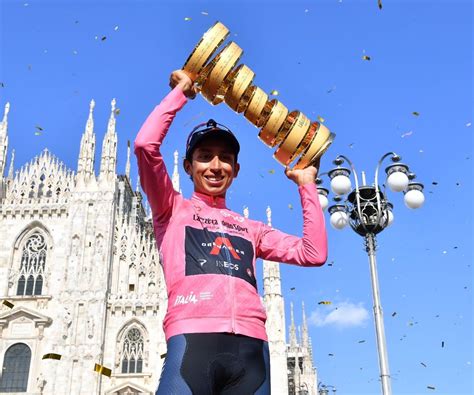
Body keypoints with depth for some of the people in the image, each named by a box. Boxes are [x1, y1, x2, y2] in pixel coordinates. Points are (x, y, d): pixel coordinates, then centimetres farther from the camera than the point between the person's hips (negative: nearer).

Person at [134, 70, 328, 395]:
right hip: (193, 339, -3)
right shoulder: (174, 209, 18)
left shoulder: (251, 228, 28)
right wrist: (182, 92, 16)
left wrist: (306, 184, 23)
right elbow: (146, 143, 3)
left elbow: (313, 253, 17)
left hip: (251, 347, 4)